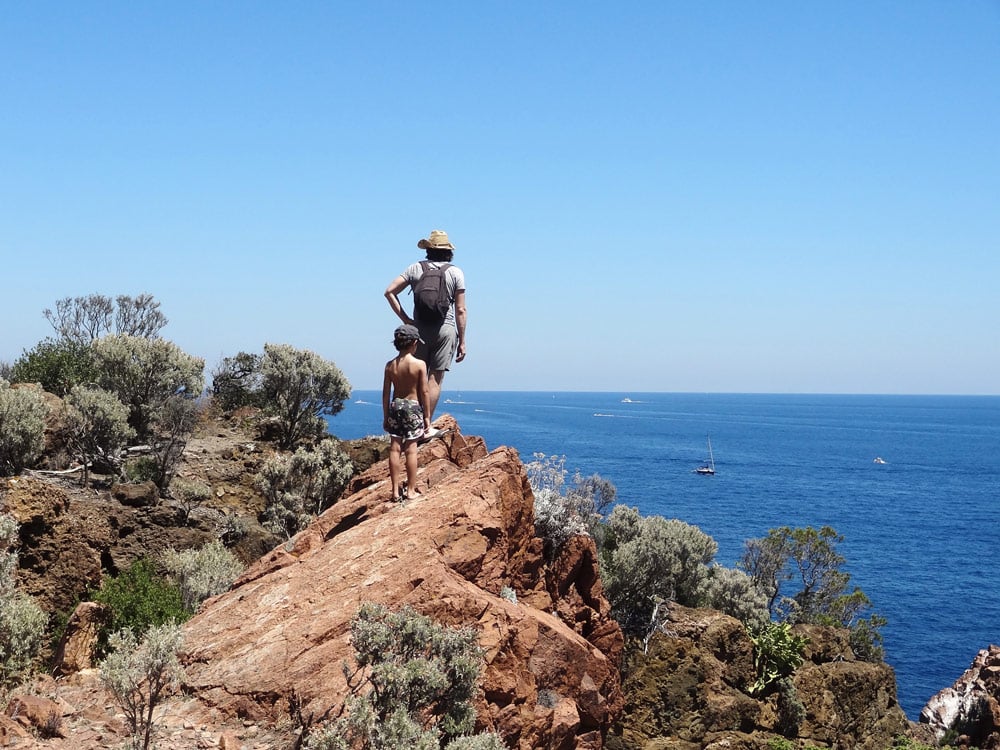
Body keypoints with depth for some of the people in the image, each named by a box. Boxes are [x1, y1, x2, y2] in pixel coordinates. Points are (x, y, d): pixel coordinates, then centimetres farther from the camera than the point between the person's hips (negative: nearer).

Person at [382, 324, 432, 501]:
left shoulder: (390, 365, 0)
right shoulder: (419, 364, -10)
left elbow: (386, 393, 3)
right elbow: (424, 392, -8)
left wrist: (385, 416, 12)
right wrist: (427, 416, 0)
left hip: (395, 407, 3)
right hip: (413, 407, -3)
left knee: (395, 449, 7)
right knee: (411, 449, 1)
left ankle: (396, 490, 10)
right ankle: (411, 491, 5)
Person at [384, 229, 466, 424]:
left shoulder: (415, 269, 7)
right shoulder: (455, 272, 2)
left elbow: (389, 292, 1)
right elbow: (460, 311, -1)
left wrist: (405, 319, 3)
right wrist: (462, 342, 3)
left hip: (419, 328, 2)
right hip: (445, 328, -2)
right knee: (435, 379, 0)